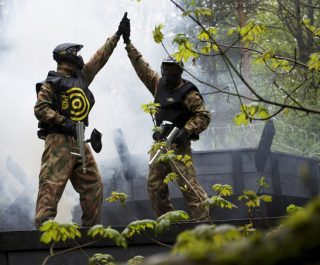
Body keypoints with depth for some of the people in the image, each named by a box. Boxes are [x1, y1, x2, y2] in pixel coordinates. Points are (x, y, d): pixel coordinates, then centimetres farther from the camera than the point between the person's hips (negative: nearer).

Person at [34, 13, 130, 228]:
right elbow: (40, 108, -10)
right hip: (59, 140, -8)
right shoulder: (52, 82, -2)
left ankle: (92, 229, 10)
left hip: (79, 141, 8)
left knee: (93, 186, 5)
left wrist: (118, 35, 28)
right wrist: (63, 122, -21)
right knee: (51, 186, -15)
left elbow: (100, 57, 25)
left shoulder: (81, 76, 19)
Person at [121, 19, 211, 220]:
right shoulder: (158, 84, 12)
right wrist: (128, 43, 20)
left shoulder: (188, 92, -8)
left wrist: (187, 130, -21)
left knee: (188, 184, -14)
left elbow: (204, 116, -9)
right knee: (155, 187, 7)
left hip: (178, 144, -8)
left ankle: (204, 221, -15)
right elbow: (141, 66, 20)